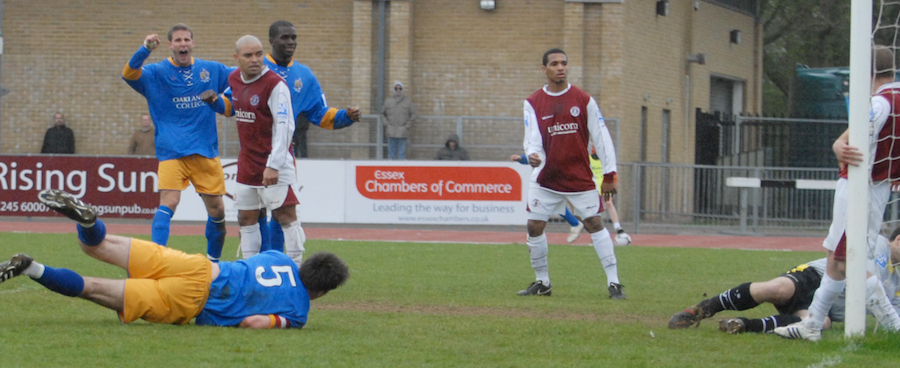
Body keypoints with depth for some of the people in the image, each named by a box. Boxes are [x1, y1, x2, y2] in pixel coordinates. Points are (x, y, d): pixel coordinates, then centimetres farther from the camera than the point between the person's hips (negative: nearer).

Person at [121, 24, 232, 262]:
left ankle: (213, 259, 26)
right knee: (168, 203, -19)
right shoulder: (157, 73, 1)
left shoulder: (211, 70, 10)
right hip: (171, 153, -3)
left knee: (217, 209, 6)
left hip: (206, 153, 3)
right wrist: (145, 50, -34)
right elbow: (129, 74, -18)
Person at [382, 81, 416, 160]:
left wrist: (407, 126, 0)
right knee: (391, 152, 0)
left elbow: (413, 115, 9)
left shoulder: (408, 101, 6)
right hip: (391, 132, 1)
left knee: (402, 153, -4)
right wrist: (386, 125, 5)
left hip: (403, 132, -1)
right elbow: (383, 114, 17)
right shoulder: (388, 101, 9)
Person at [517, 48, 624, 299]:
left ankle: (613, 282, -3)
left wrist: (609, 175, -5)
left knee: (594, 224, -6)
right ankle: (542, 283, 16)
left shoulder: (584, 100, -2)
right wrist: (532, 154, -32)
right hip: (546, 179, 2)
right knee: (534, 227, -1)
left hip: (581, 179, -1)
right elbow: (532, 137, -8)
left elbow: (601, 137, -1)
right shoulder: (533, 103, 0)